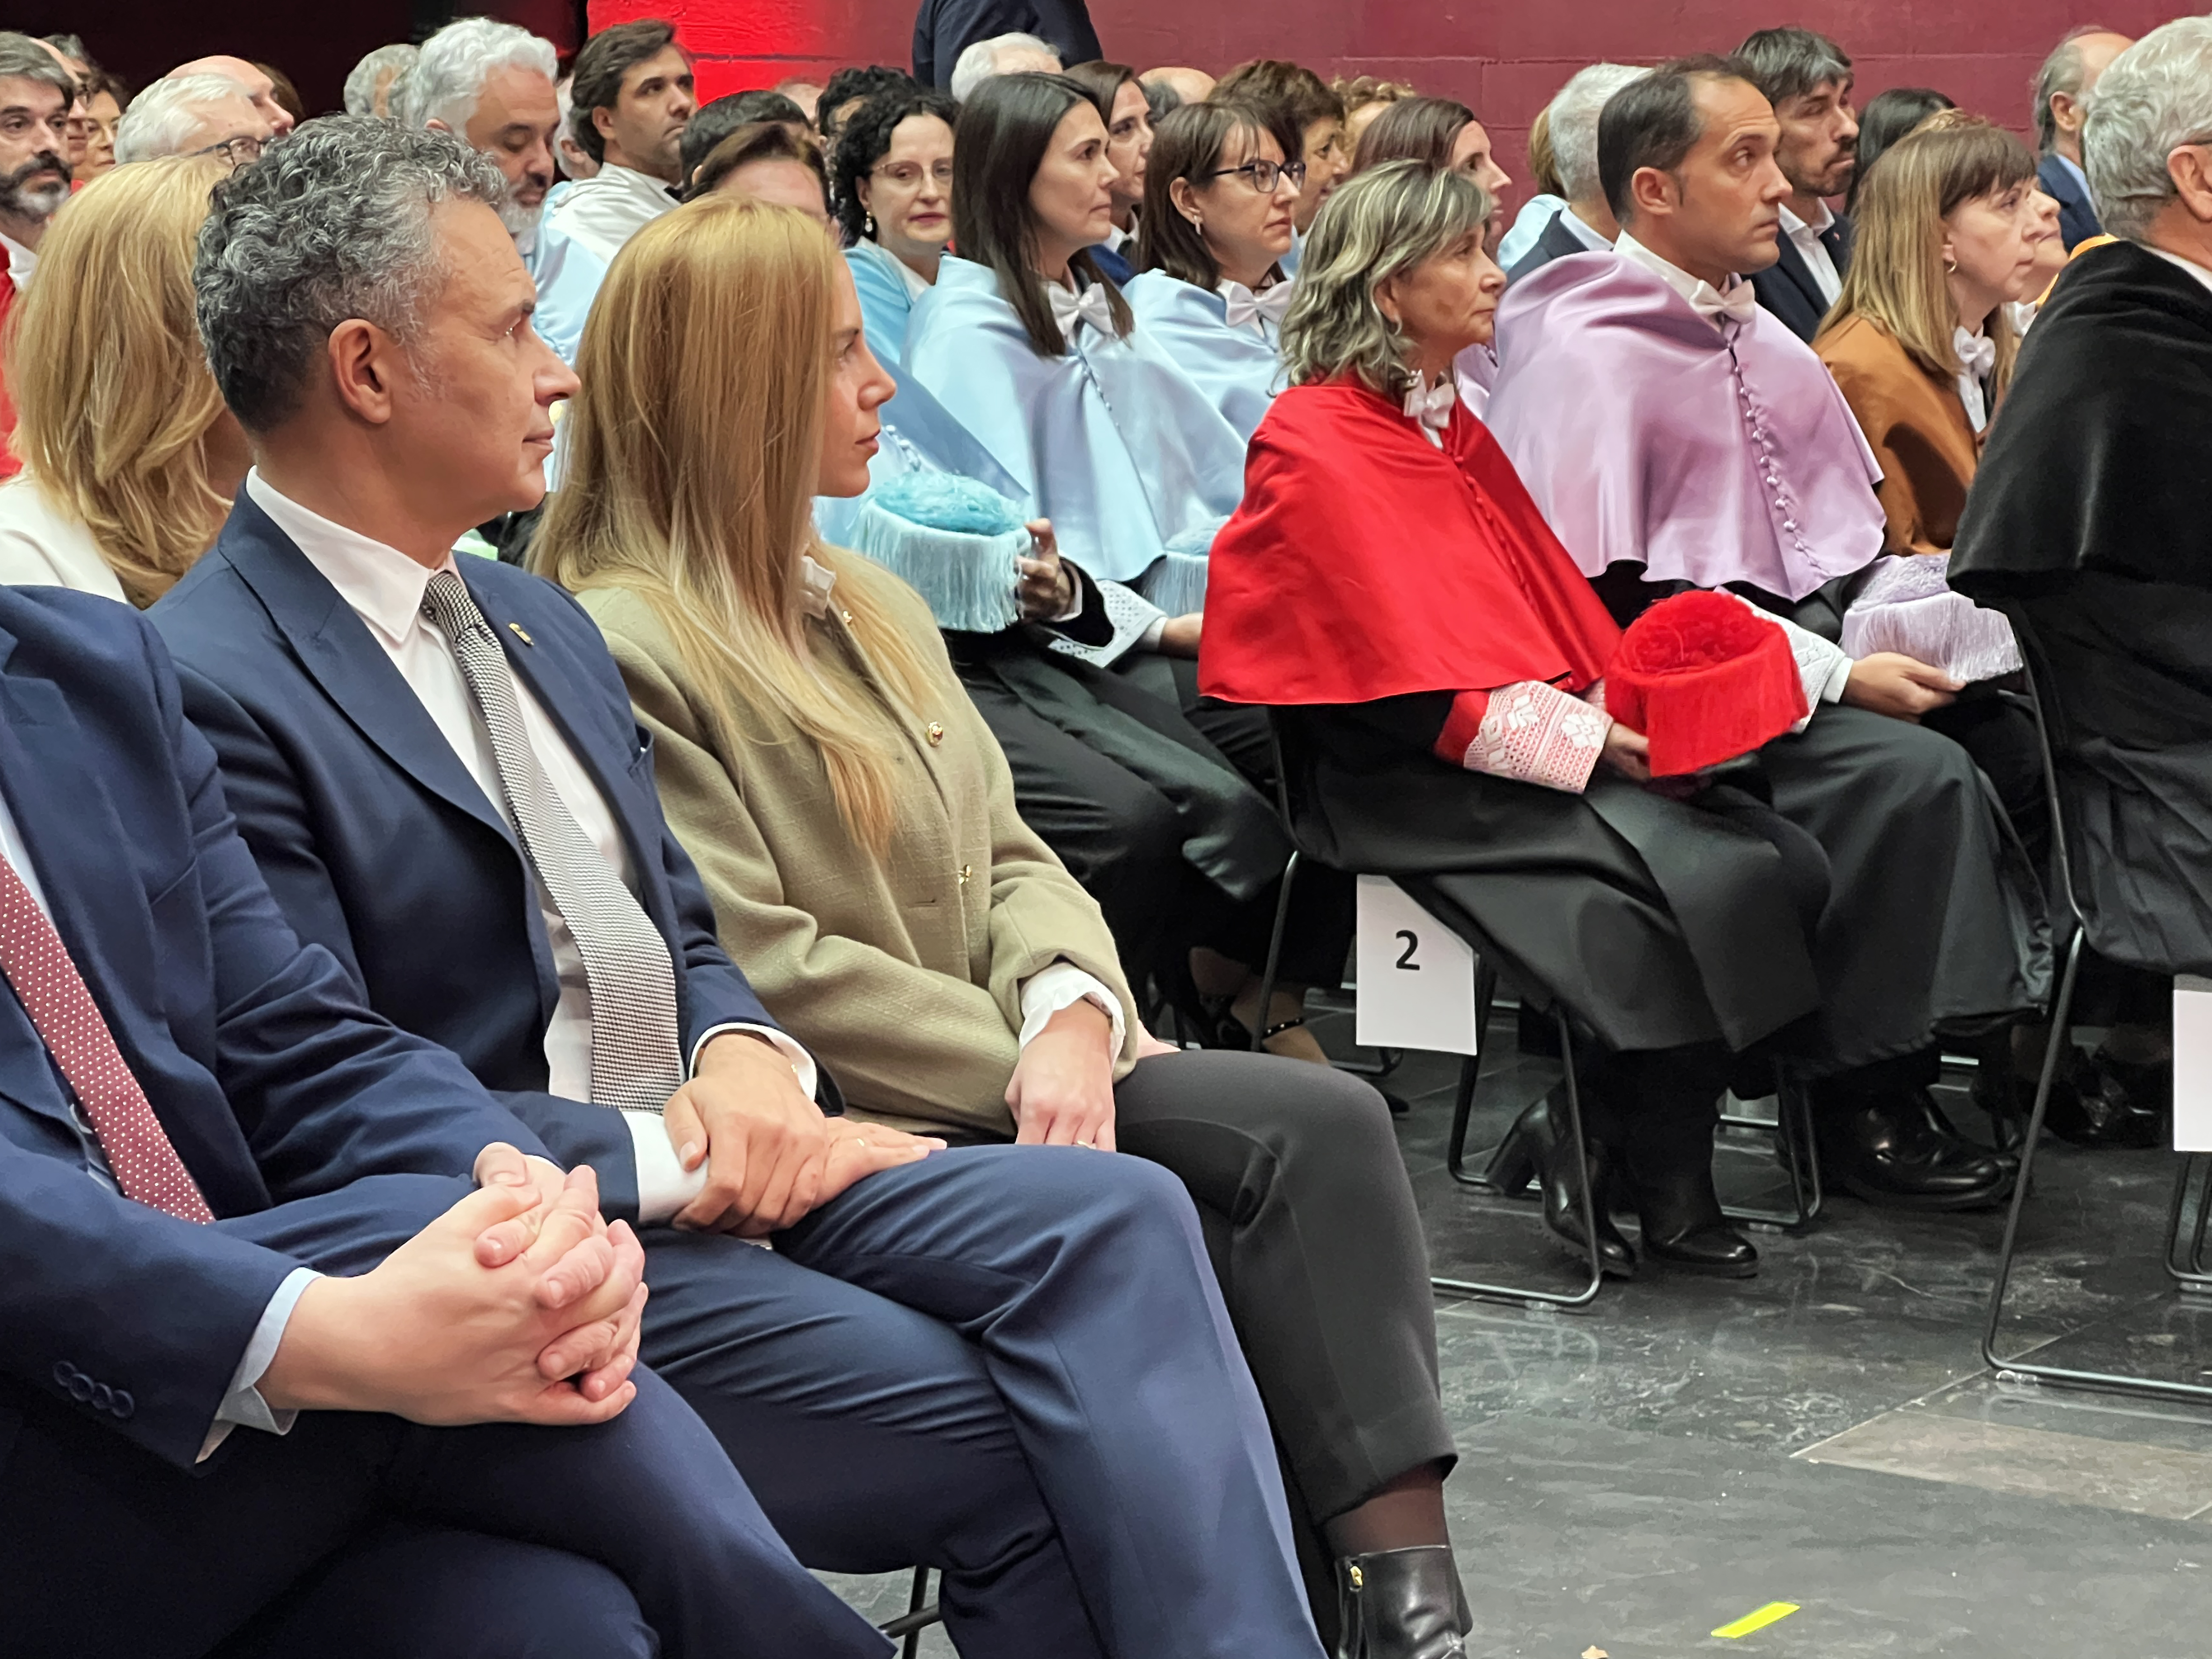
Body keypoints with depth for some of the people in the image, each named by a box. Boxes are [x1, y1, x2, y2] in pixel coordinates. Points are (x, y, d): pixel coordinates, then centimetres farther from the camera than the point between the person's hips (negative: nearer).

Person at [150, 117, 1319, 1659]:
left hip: (715, 1157, 8)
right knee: (1024, 1447, -22)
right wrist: (675, 1158, -17)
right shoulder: (209, 691, -13)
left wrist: (748, 1060, -2)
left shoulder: (540, 622, 17)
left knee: (1119, 1220, -17)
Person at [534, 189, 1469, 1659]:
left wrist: (1072, 1012, -9)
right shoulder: (621, 646, -10)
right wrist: (1027, 1060, -13)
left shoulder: (874, 607, 21)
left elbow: (1008, 858, 14)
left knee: (1324, 1124, -17)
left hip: (1009, 1075, 8)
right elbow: (761, 968, -15)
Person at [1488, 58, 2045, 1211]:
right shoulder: (1588, 349, -10)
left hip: (1801, 632, 8)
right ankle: (1860, 1102, -15)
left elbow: (1843, 528, 23)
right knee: (1912, 771, -28)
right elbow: (1602, 603, -16)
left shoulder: (1757, 336, 17)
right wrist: (1834, 676, -19)